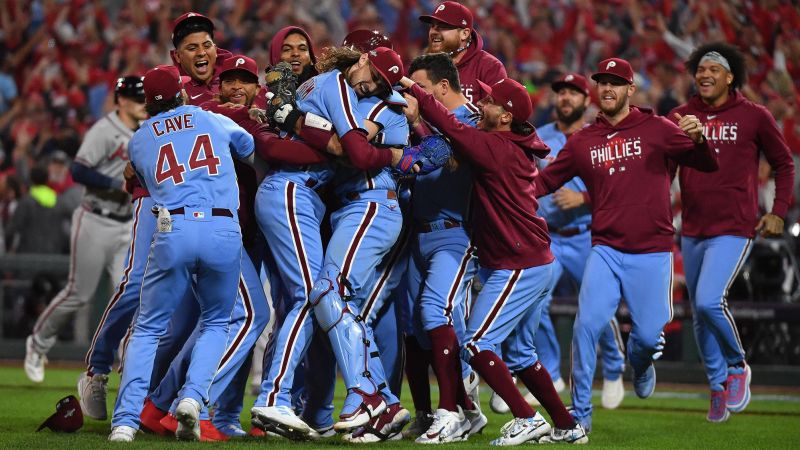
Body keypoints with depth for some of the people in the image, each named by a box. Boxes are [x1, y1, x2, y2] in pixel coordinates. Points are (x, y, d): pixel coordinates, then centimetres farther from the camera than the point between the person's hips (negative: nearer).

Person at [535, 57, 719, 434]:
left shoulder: (655, 129, -1)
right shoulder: (583, 141, 7)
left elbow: (707, 164, -6)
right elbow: (545, 181, 11)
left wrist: (698, 138, -28)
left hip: (652, 254, -1)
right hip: (606, 251, 1)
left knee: (649, 336, -2)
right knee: (586, 326, -14)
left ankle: (640, 363, 37)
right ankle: (580, 414, -2)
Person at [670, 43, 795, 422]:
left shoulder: (754, 117, -3)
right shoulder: (680, 117, 5)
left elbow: (784, 164, 8)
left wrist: (778, 211, -2)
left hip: (734, 230, -5)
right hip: (692, 230, 5)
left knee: (709, 301, -21)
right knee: (700, 317, 11)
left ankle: (737, 366, 4)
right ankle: (719, 386, 29)